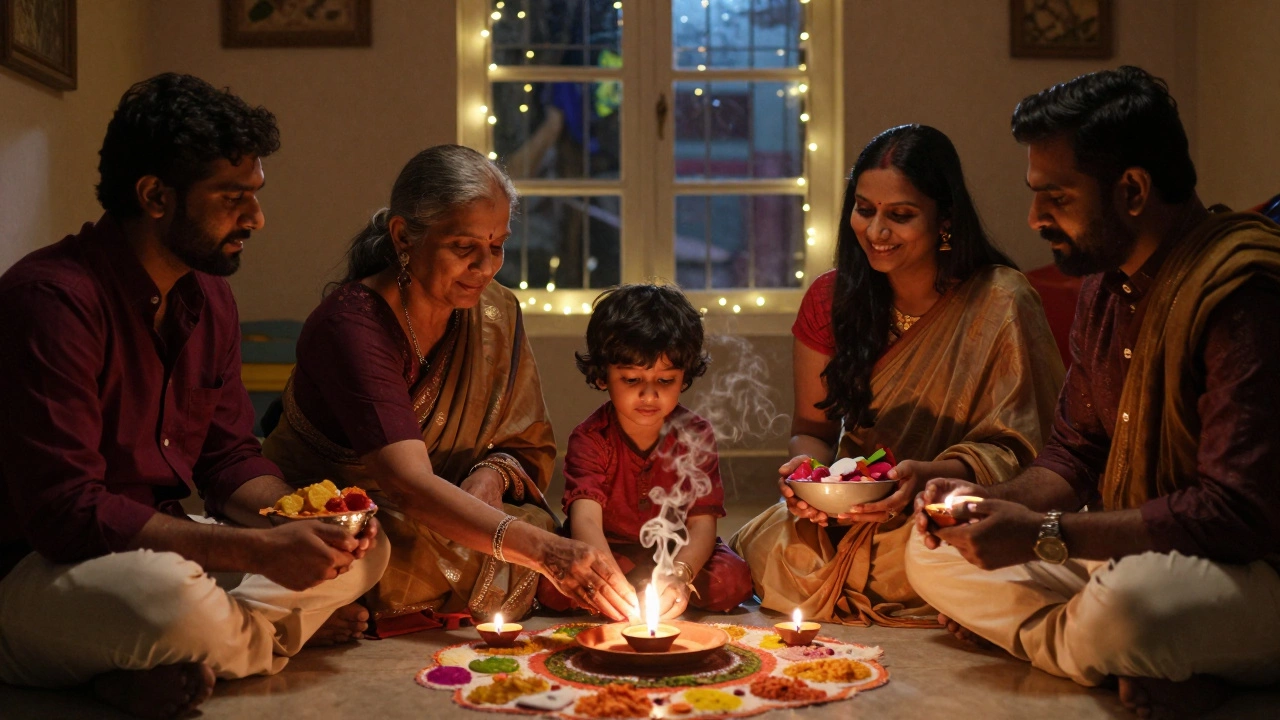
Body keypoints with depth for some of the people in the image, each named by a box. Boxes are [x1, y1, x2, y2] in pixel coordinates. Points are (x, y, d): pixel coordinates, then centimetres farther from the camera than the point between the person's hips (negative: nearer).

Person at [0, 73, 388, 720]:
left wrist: (305, 519, -10)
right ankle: (263, 635, -5)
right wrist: (257, 549, -28)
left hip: (160, 550, 9)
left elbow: (229, 459, 12)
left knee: (365, 548, -3)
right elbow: (66, 514, -26)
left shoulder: (208, 297, 7)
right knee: (170, 595, -40)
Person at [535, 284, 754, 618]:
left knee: (734, 580, -27)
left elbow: (703, 523, -19)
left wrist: (679, 575, -42)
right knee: (552, 586, -29)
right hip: (607, 554, -1)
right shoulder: (590, 439, -16)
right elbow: (586, 519, -31)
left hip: (678, 555, 1)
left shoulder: (696, 435, -10)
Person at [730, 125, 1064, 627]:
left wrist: (928, 475, -28)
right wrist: (805, 466, -14)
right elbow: (812, 428, 10)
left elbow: (1013, 450, -9)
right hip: (845, 517, 3)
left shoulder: (1001, 304, -11)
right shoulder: (832, 299, 3)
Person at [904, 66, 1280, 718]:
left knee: (1130, 598, -41)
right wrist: (990, 501, -4)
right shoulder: (1105, 284, 9)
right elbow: (1075, 452, 17)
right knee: (933, 555, 0)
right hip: (1125, 557, 9)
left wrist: (1042, 534, -22)